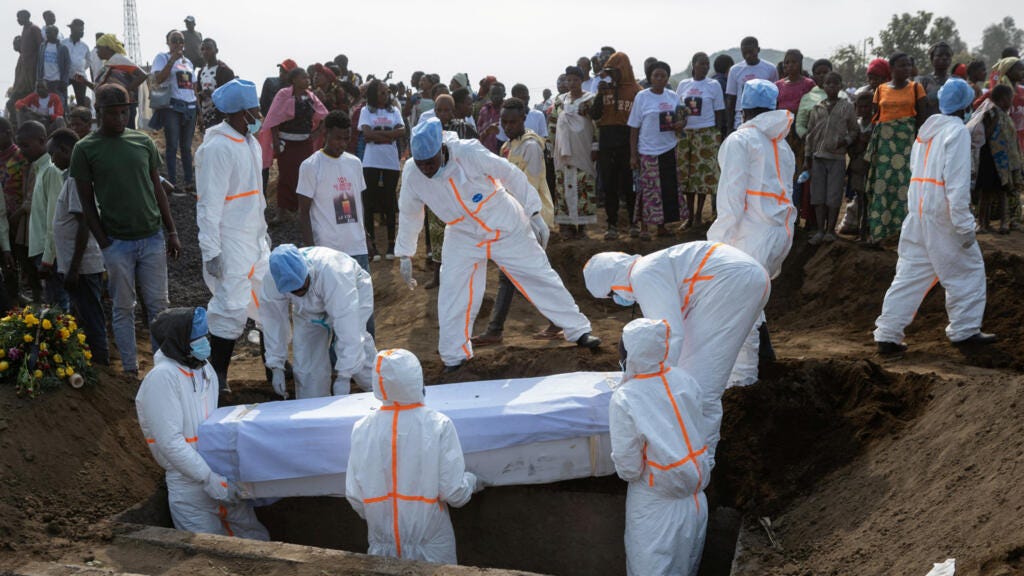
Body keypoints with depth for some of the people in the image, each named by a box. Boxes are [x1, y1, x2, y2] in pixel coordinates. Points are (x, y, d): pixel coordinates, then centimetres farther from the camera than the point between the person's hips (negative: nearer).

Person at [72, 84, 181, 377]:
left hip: (152, 238, 2)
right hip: (117, 242, -2)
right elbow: (87, 202, -1)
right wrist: (104, 244, -7)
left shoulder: (143, 142, 5)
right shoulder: (85, 149, -3)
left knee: (158, 305, 7)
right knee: (123, 308, 7)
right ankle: (130, 369, 15)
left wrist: (172, 232, 8)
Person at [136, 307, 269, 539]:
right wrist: (209, 479, -22)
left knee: (257, 539, 10)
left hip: (222, 475, 7)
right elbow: (170, 442, -20)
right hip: (189, 484, -7)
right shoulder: (162, 377, -16)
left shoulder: (204, 369, 9)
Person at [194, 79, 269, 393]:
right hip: (231, 243, -9)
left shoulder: (251, 143, 10)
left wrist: (263, 232, 21)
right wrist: (211, 252, -21)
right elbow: (209, 204, -20)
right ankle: (216, 376, 6)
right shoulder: (218, 148, -18)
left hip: (255, 239, 9)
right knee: (232, 308, -7)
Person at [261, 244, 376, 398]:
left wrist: (343, 377, -45)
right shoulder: (271, 282, -32)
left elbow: (347, 324, -45)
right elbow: (273, 321, -17)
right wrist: (276, 367, -16)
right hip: (308, 310, 3)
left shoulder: (331, 272, -45)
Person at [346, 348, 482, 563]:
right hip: (431, 551, -2)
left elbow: (354, 497, -4)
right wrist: (472, 481, 6)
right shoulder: (438, 426, -17)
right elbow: (455, 494, -16)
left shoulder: (362, 429, -10)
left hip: (381, 549, 2)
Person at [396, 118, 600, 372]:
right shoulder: (412, 174, -17)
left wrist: (534, 215, -11)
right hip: (463, 237, 3)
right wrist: (405, 255, 9)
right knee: (452, 294, -6)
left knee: (540, 276, 3)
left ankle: (579, 331, 17)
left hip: (506, 227, -2)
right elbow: (408, 214, 2)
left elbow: (512, 175, -15)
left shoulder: (469, 153, -28)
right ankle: (454, 357, 11)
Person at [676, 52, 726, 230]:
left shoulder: (713, 85, 2)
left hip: (706, 133, -2)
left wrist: (718, 135, -3)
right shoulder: (683, 85, 9)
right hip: (685, 133, 2)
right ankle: (689, 214, 10)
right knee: (686, 173, 2)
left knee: (704, 172, -3)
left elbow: (719, 113, 2)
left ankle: (699, 213, 7)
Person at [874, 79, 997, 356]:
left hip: (917, 213, 7)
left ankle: (887, 335, 5)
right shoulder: (958, 131, -11)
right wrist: (965, 226, -16)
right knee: (967, 270, 10)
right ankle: (964, 330, 18)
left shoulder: (927, 129, 13)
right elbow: (957, 183, -18)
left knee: (910, 274, 8)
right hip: (942, 217, -7)